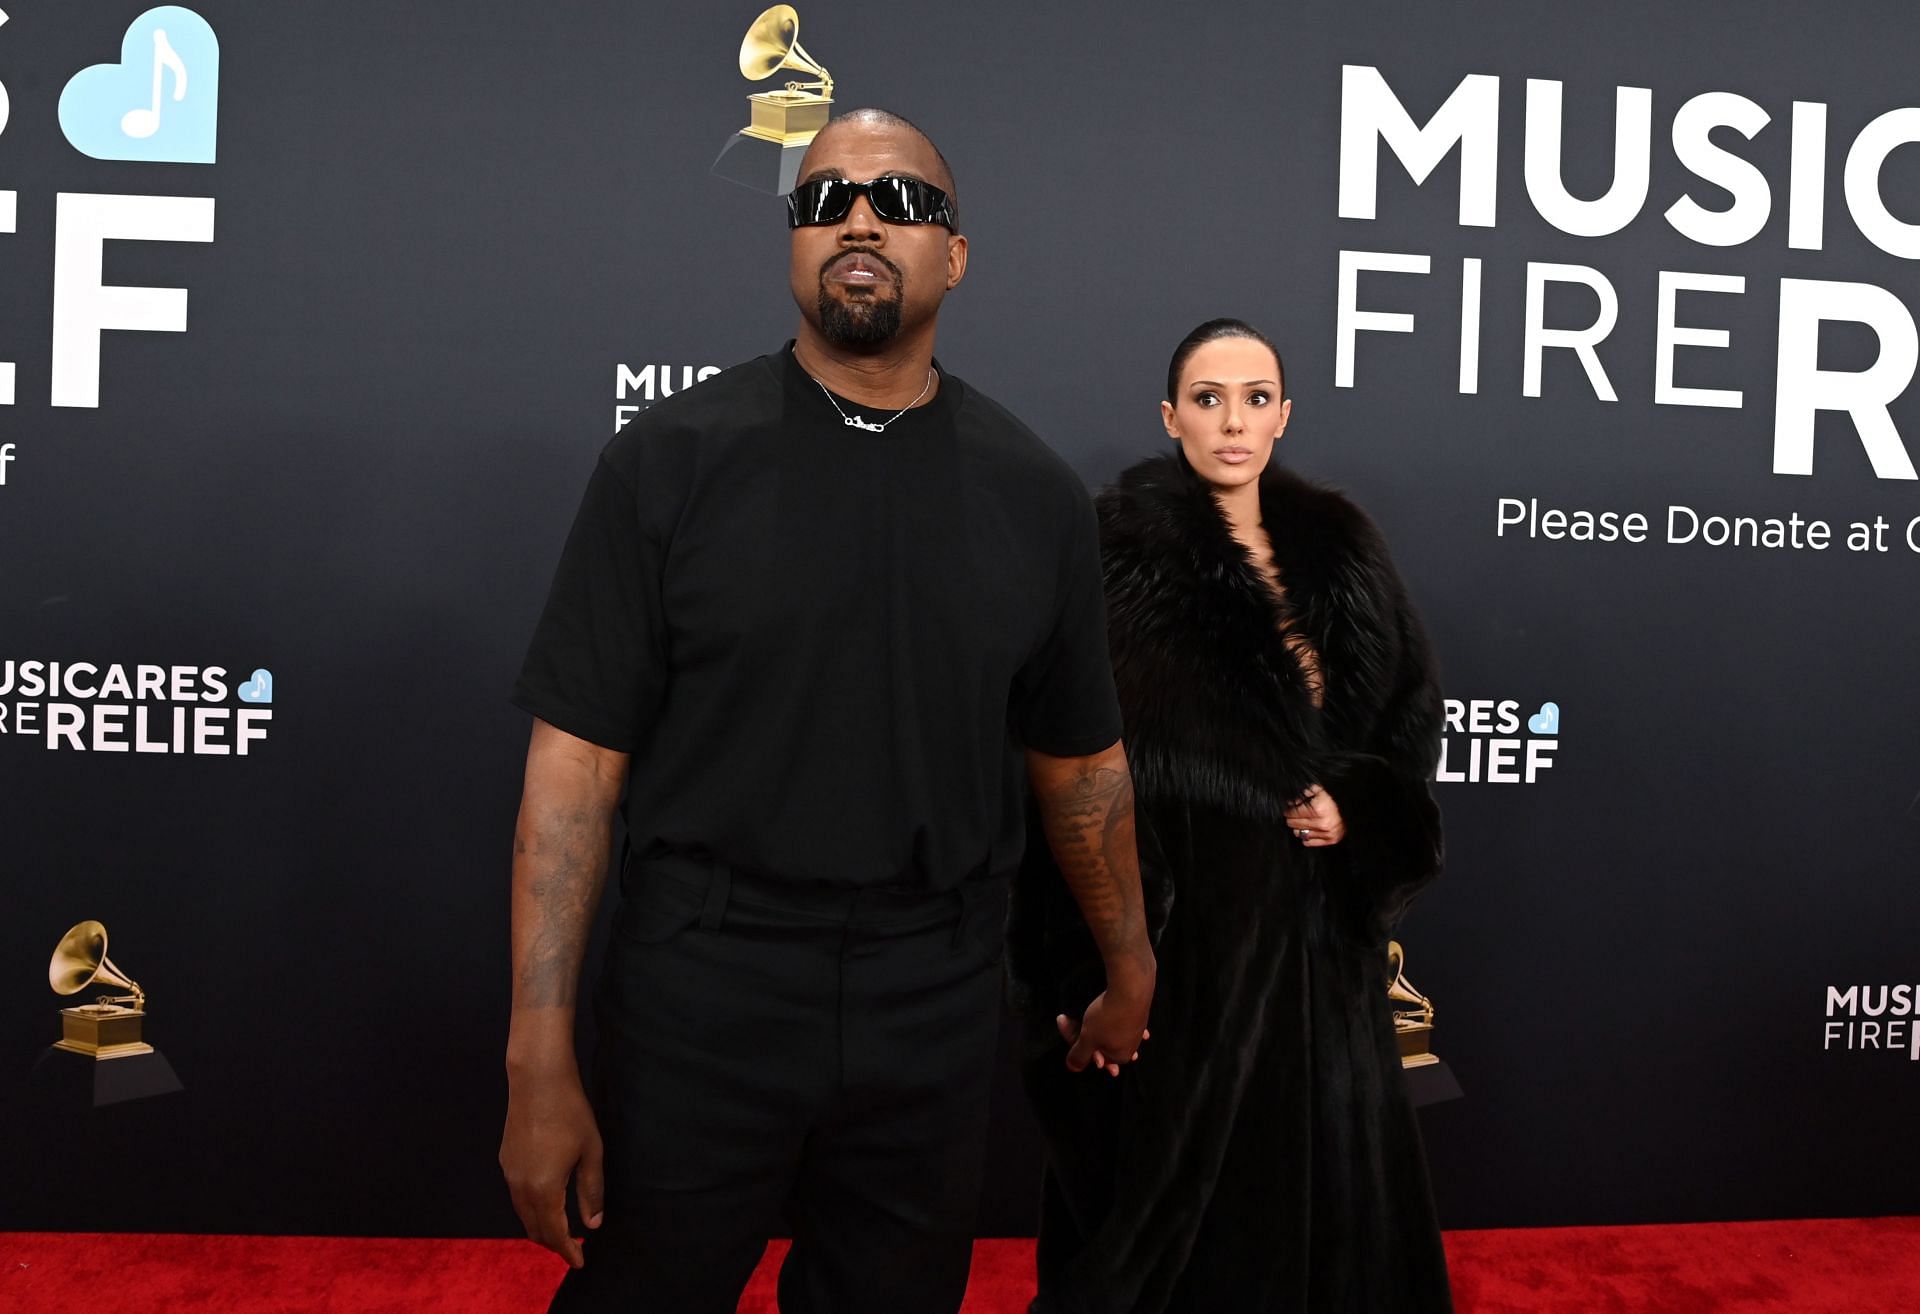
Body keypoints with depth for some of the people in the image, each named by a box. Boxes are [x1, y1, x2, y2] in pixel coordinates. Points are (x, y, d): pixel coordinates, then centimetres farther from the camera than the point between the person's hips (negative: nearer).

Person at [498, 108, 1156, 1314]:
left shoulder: (1036, 493, 2)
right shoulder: (673, 459, -5)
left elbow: (1081, 761, 12)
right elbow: (577, 761, -7)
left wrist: (1131, 971, 20)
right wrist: (541, 1062, -10)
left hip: (935, 1022, 2)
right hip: (701, 998, -2)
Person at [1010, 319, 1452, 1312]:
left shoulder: (1338, 547, 7)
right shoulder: (1123, 556, -10)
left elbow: (1412, 699, 14)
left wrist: (1359, 802, -5)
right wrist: (1089, 964, -18)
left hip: (1320, 922, 5)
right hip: (1188, 919, -5)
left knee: (1329, 1169, 14)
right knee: (1181, 1176, 6)